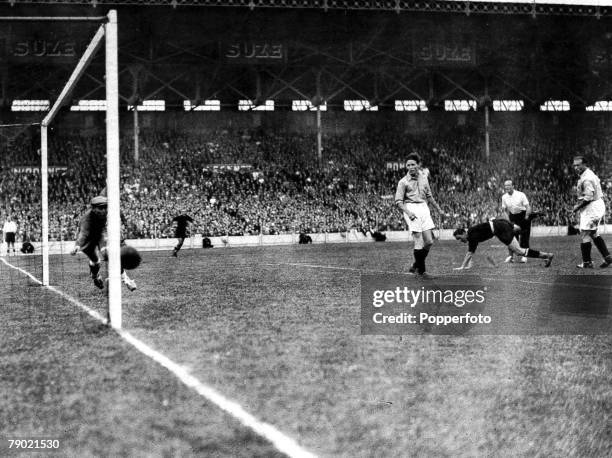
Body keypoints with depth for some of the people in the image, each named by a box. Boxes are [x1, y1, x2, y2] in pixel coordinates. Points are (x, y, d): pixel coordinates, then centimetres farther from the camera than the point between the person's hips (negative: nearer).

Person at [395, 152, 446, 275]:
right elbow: (398, 201, -6)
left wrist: (439, 209, 28)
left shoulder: (424, 176, 11)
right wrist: (408, 213, -22)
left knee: (429, 241, 0)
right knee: (419, 241, -11)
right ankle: (420, 268, 3)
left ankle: (418, 264, 20)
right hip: (411, 208, -5)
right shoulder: (403, 182, -4)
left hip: (423, 207, 5)